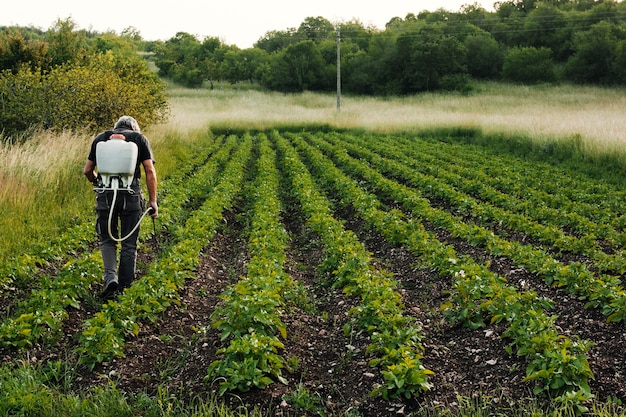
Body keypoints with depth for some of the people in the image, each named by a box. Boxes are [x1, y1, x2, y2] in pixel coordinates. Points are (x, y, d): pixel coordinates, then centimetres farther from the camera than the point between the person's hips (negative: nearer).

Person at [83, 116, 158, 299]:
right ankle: (124, 287, 15)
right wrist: (153, 201, 4)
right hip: (131, 194, -1)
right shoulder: (140, 139, 10)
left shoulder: (101, 138, 15)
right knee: (129, 244, 10)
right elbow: (150, 171, 1)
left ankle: (110, 276, -6)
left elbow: (87, 171, 15)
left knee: (107, 240, 15)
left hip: (106, 194, 1)